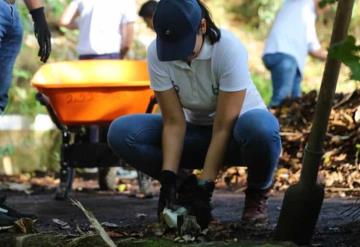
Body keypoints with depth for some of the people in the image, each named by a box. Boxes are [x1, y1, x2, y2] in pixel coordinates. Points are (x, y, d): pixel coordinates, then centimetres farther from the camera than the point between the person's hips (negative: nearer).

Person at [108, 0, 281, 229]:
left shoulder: (229, 48, -29)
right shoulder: (157, 53, -19)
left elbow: (223, 128, -29)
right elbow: (174, 122, -18)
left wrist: (204, 188, -32)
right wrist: (167, 180, -29)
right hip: (196, 130, 3)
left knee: (260, 128, -42)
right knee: (121, 132, -22)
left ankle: (258, 192, -9)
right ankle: (185, 187, -2)